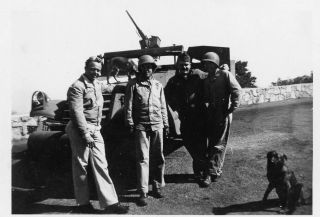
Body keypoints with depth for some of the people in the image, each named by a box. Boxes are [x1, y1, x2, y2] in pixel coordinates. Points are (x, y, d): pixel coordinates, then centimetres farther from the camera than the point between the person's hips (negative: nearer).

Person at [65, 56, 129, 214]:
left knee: (101, 165, 3)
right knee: (81, 166, 3)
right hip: (80, 131, -7)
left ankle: (110, 203, 4)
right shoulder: (77, 87, -11)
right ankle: (83, 203, 17)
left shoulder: (97, 84, 14)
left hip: (95, 130, 7)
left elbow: (105, 87, 41)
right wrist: (85, 134, -21)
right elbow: (76, 112, -17)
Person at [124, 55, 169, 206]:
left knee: (158, 158, 9)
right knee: (143, 159, -4)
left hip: (157, 126, 4)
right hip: (141, 126, -4)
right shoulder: (133, 84, 2)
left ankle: (157, 186, 25)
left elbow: (163, 106, 16)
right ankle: (143, 192, 3)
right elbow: (128, 105, -1)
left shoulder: (158, 85, 13)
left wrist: (166, 124, 13)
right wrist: (130, 123, -8)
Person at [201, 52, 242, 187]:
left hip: (223, 114, -7)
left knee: (218, 144, -4)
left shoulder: (225, 75, -5)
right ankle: (217, 170, 24)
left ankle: (211, 173, -1)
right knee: (212, 143, 11)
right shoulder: (207, 80, 14)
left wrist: (232, 107, -16)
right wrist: (206, 105, 1)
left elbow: (236, 90, -13)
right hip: (211, 114, 7)